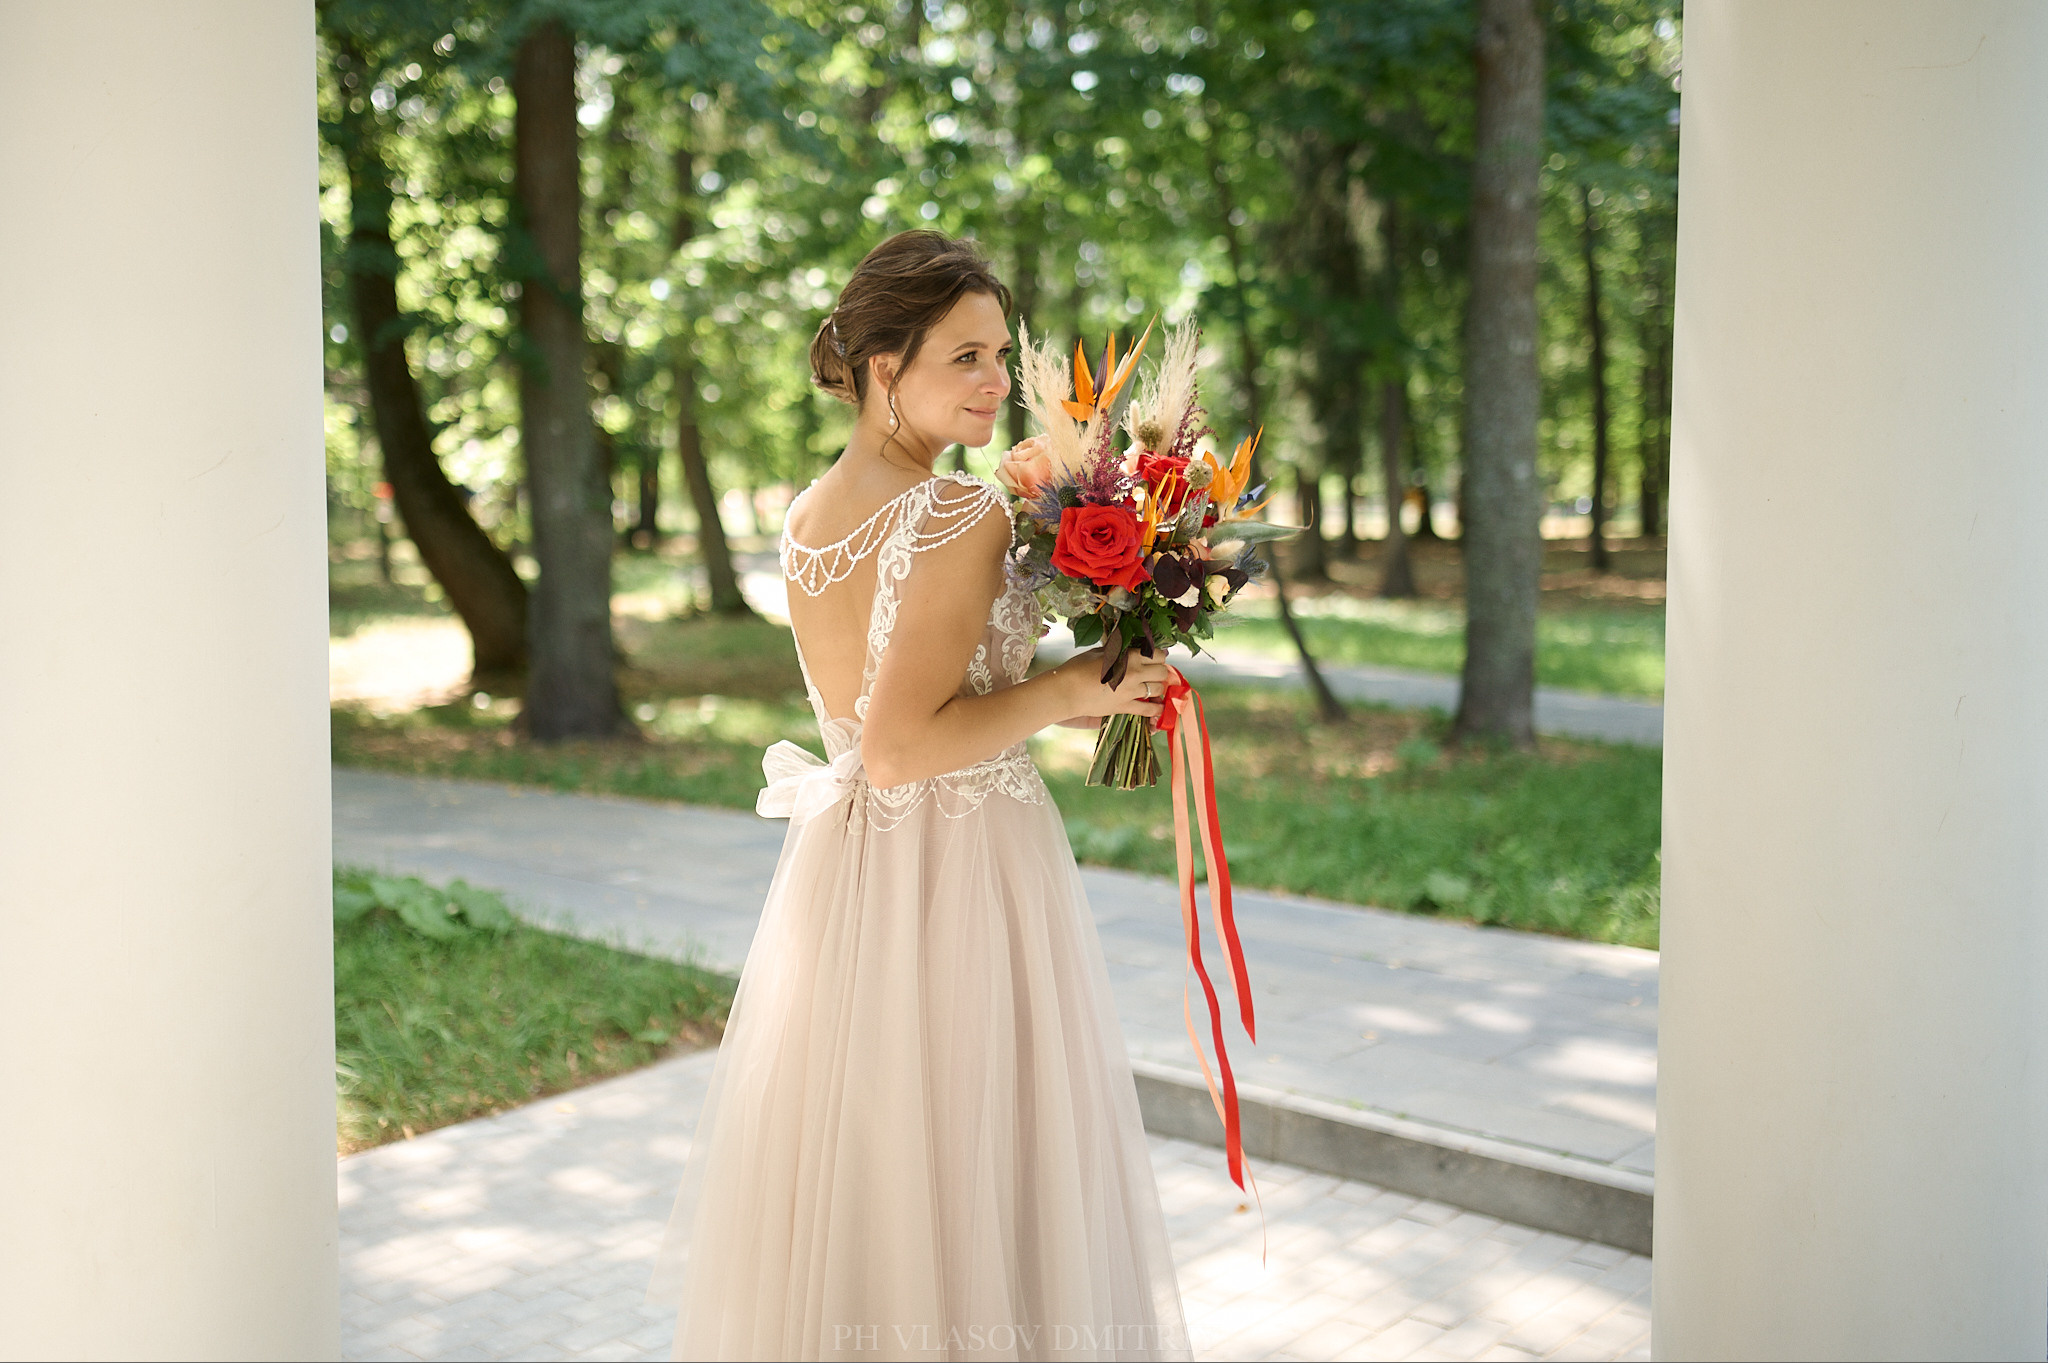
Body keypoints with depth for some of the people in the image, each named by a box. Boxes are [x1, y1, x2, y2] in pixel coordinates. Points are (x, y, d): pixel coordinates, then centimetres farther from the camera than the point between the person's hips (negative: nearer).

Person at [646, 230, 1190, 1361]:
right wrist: (1065, 693, -14)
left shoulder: (805, 521, 8)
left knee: (848, 1176, 20)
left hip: (838, 877, 8)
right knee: (967, 1181, 5)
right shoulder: (963, 517, -17)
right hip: (963, 876, -8)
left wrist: (1065, 696, 12)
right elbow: (901, 747, -23)